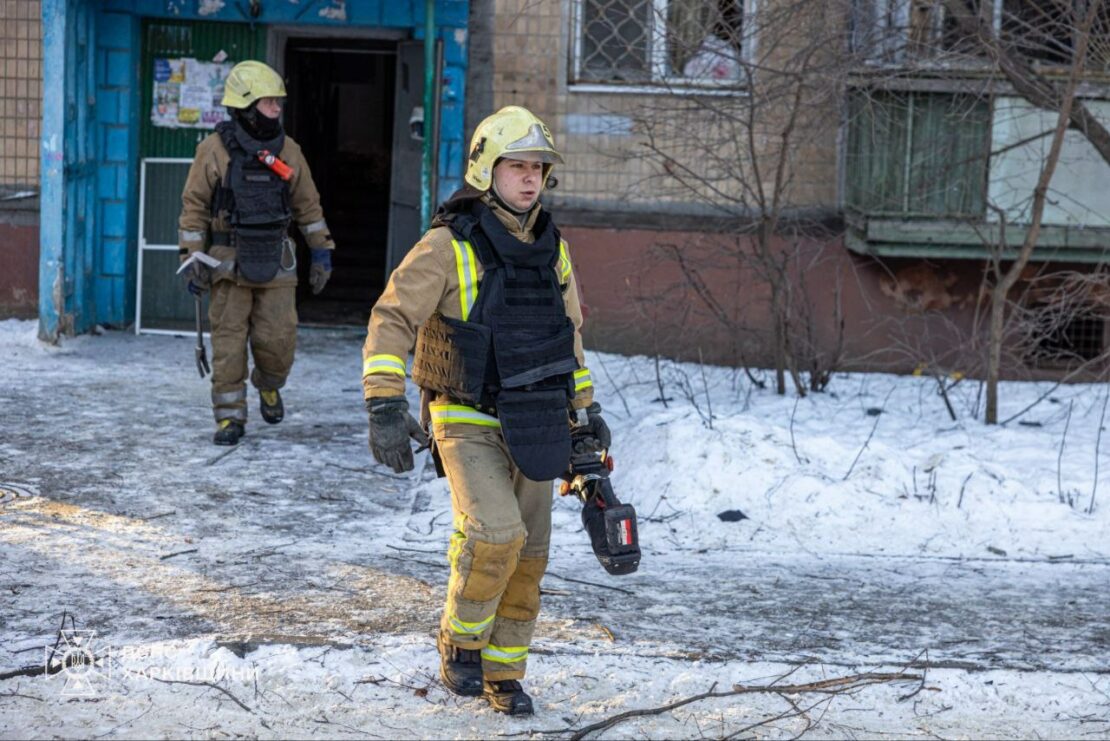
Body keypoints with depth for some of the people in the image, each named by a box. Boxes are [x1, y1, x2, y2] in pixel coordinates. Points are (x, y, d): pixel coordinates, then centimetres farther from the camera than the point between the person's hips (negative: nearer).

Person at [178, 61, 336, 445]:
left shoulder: (287, 151, 6)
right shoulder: (214, 151, -4)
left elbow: (307, 204, 14)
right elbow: (194, 206, -1)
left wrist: (321, 251, 11)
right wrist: (193, 259, -5)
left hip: (276, 264, 2)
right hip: (230, 263, -2)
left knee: (278, 339, -2)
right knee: (229, 340, -1)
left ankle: (268, 385, 29)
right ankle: (230, 415, 8)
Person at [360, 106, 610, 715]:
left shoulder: (552, 251, 7)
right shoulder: (449, 247, -13)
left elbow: (569, 336, 20)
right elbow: (391, 321, -18)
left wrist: (585, 409, 22)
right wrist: (385, 406, -29)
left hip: (533, 429, 6)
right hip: (468, 427, -6)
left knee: (526, 557, 8)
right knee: (496, 535, -24)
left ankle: (502, 673, 25)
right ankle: (460, 647, -1)